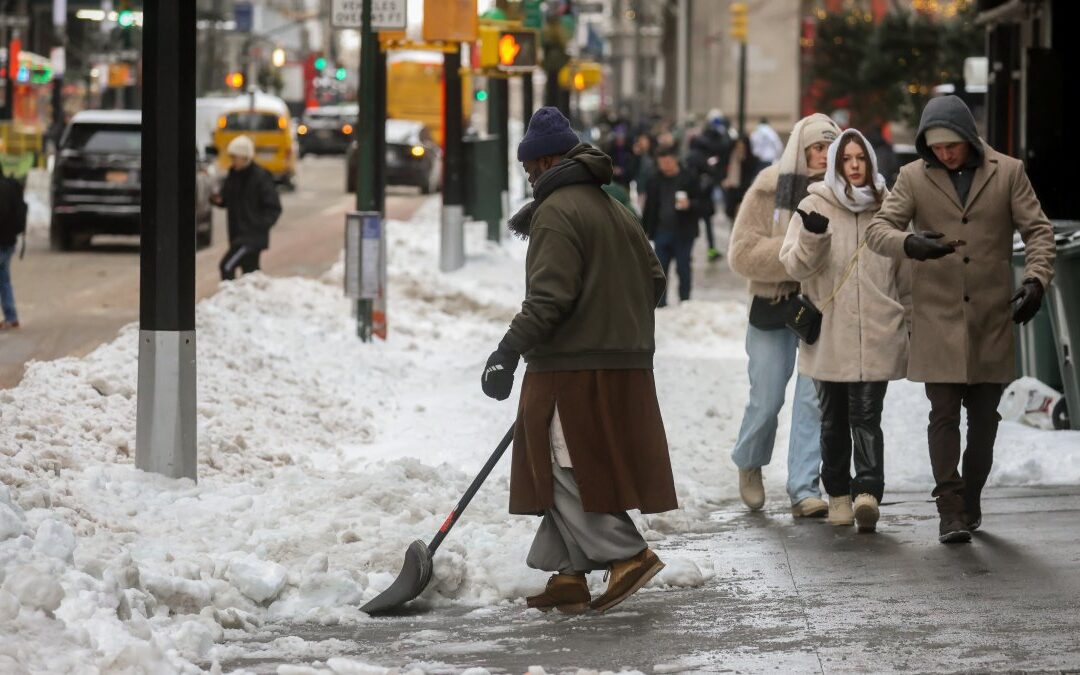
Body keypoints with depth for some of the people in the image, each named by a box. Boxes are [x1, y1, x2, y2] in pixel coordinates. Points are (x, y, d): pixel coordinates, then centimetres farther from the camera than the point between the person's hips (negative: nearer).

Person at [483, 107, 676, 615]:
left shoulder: (557, 211, -11)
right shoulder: (616, 211, 18)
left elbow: (549, 295, -20)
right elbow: (652, 281, 20)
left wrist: (511, 350, -21)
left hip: (573, 368, -9)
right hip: (624, 366, 9)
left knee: (568, 469, -5)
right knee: (570, 471, 12)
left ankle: (628, 554, -12)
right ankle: (568, 576, 11)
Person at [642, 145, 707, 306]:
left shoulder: (689, 178, -5)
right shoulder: (656, 181, 6)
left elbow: (702, 203, -3)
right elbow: (649, 207, 12)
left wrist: (689, 204, -23)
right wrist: (645, 229, 10)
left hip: (683, 233, -3)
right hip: (662, 231, 3)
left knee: (683, 269, 4)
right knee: (660, 269, 4)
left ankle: (684, 303, 14)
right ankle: (660, 304, 11)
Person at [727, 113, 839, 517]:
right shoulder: (770, 189, -5)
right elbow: (742, 252, -9)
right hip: (773, 306, -1)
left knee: (814, 399, -6)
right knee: (767, 399, 6)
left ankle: (804, 490, -2)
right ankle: (749, 463, 35)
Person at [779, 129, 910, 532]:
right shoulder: (814, 208, 2)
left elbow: (905, 271, 17)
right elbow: (793, 265, -6)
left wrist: (912, 317, 18)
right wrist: (812, 237, -24)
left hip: (876, 334, 0)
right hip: (828, 333, 1)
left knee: (867, 415, -11)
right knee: (834, 419, 10)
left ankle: (867, 491, -21)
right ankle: (838, 494, 20)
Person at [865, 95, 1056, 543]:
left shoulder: (1008, 173, 2)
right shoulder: (913, 178, 2)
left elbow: (1038, 229, 3)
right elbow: (878, 228, -4)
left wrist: (1036, 278, -15)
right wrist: (910, 244, -27)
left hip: (992, 316, 1)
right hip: (937, 317, -1)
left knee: (984, 416, 9)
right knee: (944, 413, -7)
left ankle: (971, 501, 23)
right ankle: (950, 511, -6)